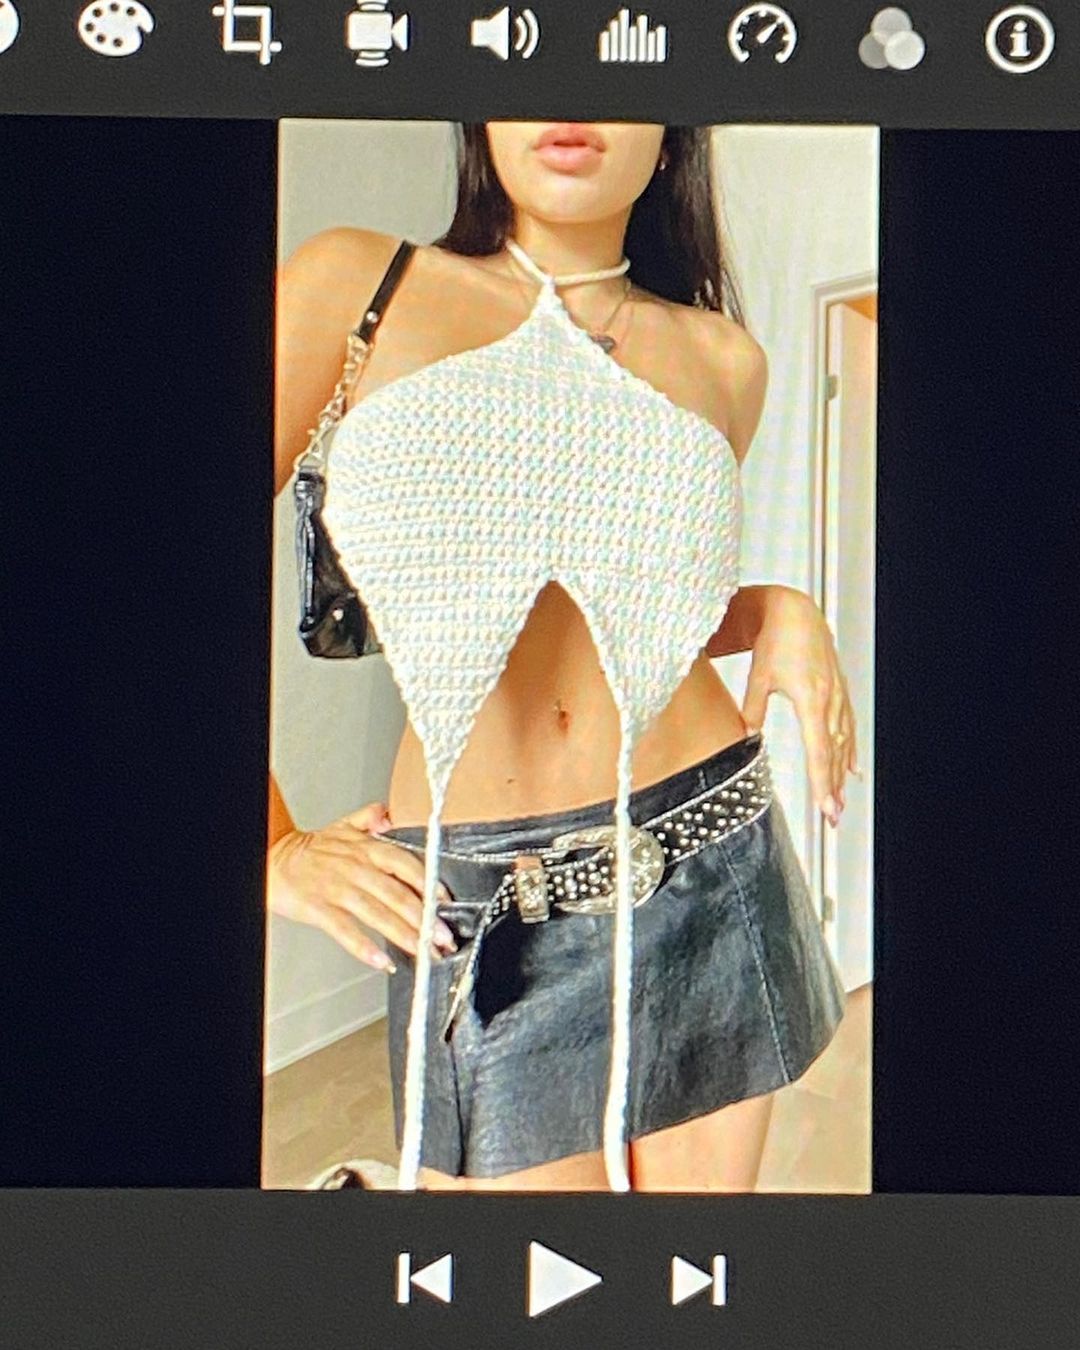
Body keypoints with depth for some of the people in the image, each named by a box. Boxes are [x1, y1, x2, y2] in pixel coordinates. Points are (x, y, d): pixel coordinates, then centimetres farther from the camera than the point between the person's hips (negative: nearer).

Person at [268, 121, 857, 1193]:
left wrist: (776, 613, 1)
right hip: (478, 910, -3)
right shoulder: (353, 282, -1)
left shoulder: (723, 359, 8)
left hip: (706, 865, 3)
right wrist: (268, 852, -6)